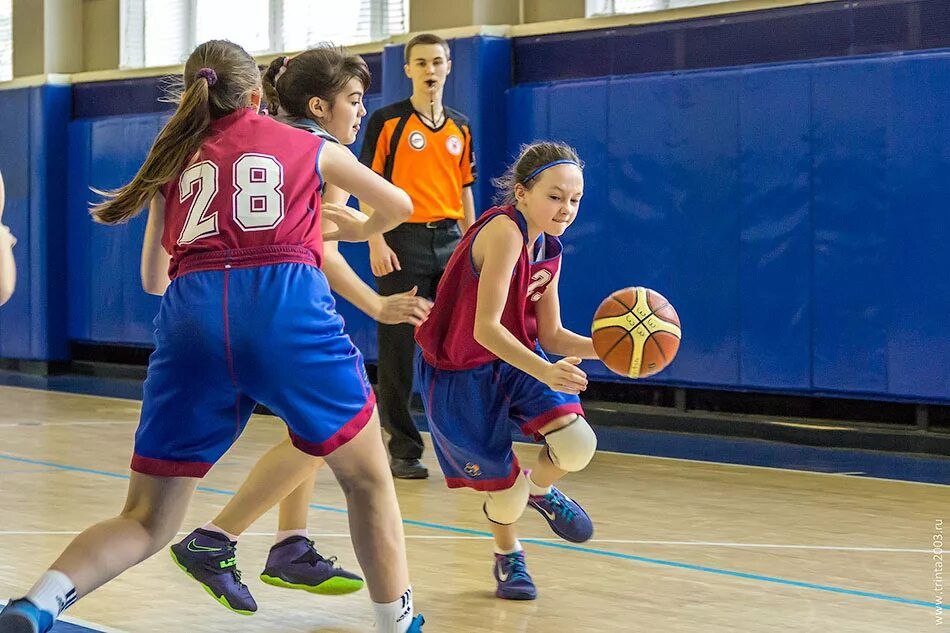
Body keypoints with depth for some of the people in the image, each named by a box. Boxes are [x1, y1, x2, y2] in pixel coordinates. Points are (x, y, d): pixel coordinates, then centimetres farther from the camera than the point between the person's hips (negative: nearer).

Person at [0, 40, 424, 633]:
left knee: (148, 521, 7)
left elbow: (152, 278, 34)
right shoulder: (308, 145, 23)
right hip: (287, 305, -2)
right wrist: (359, 229, 60)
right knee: (369, 478, 19)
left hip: (191, 316, 2)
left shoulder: (175, 157, 26)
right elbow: (398, 204, 39)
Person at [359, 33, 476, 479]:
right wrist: (376, 242, -14)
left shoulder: (460, 127, 14)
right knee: (399, 349, -1)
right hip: (403, 241, -4)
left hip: (449, 240, 4)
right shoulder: (387, 121, -1)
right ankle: (403, 449, 6)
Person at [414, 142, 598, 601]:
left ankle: (540, 490, 19)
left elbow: (551, 335, 5)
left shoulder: (550, 251, -1)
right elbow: (486, 328, -32)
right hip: (459, 375, -6)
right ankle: (508, 559, 36)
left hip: (514, 360, 6)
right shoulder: (504, 231, -27)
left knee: (577, 444, -17)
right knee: (506, 492, 1)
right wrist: (545, 371, -41)